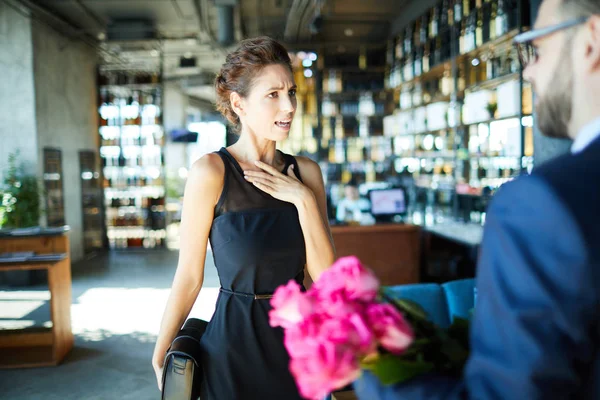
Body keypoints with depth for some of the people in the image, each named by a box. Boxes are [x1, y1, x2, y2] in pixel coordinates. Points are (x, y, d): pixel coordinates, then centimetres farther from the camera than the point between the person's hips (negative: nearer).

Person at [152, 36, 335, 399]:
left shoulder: (306, 173, -1)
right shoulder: (211, 172, -14)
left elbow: (324, 273, -5)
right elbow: (189, 277, -7)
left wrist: (303, 199, -16)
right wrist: (160, 356, -1)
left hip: (299, 339, 4)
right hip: (235, 345, -4)